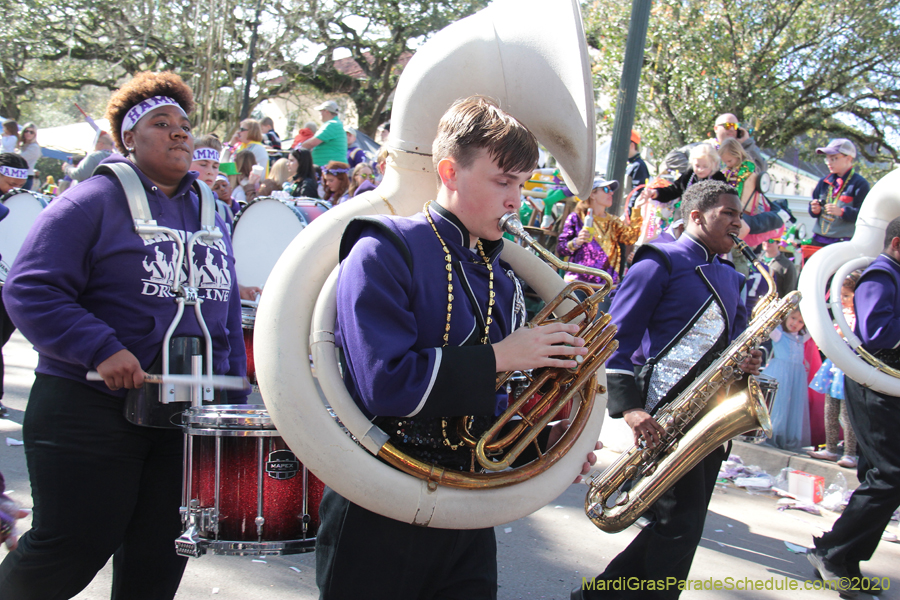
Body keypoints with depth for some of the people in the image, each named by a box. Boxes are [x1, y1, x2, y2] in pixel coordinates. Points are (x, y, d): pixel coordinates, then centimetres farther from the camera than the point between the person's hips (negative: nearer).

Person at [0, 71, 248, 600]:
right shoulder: (95, 201, -6)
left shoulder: (209, 213, 14)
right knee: (74, 549, 1)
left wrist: (235, 402, 12)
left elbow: (227, 311, 19)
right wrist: (101, 349, -24)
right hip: (92, 412, -5)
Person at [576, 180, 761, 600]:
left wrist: (745, 363, 2)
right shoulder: (661, 263, -4)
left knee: (682, 528, 9)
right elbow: (615, 338, -10)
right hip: (664, 415, -8)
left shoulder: (731, 279, 20)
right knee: (679, 524, -11)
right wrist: (628, 406, -21)